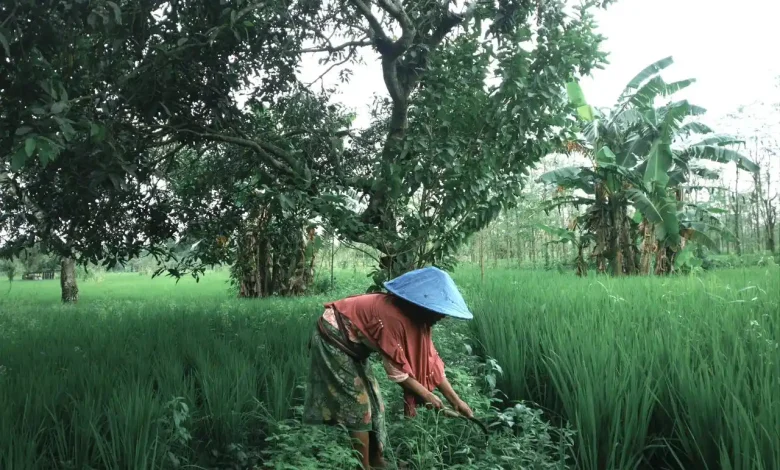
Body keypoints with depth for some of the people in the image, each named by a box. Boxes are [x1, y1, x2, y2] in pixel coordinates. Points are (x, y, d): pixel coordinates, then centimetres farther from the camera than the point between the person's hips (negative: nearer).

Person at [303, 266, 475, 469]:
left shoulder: (415, 319, -4)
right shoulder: (393, 317, -31)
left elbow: (431, 361, 0)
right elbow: (396, 370, -24)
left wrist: (456, 401, 1)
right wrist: (427, 396, -12)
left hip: (351, 345, 9)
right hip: (333, 339, -9)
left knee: (371, 400, 11)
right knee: (357, 406, -7)